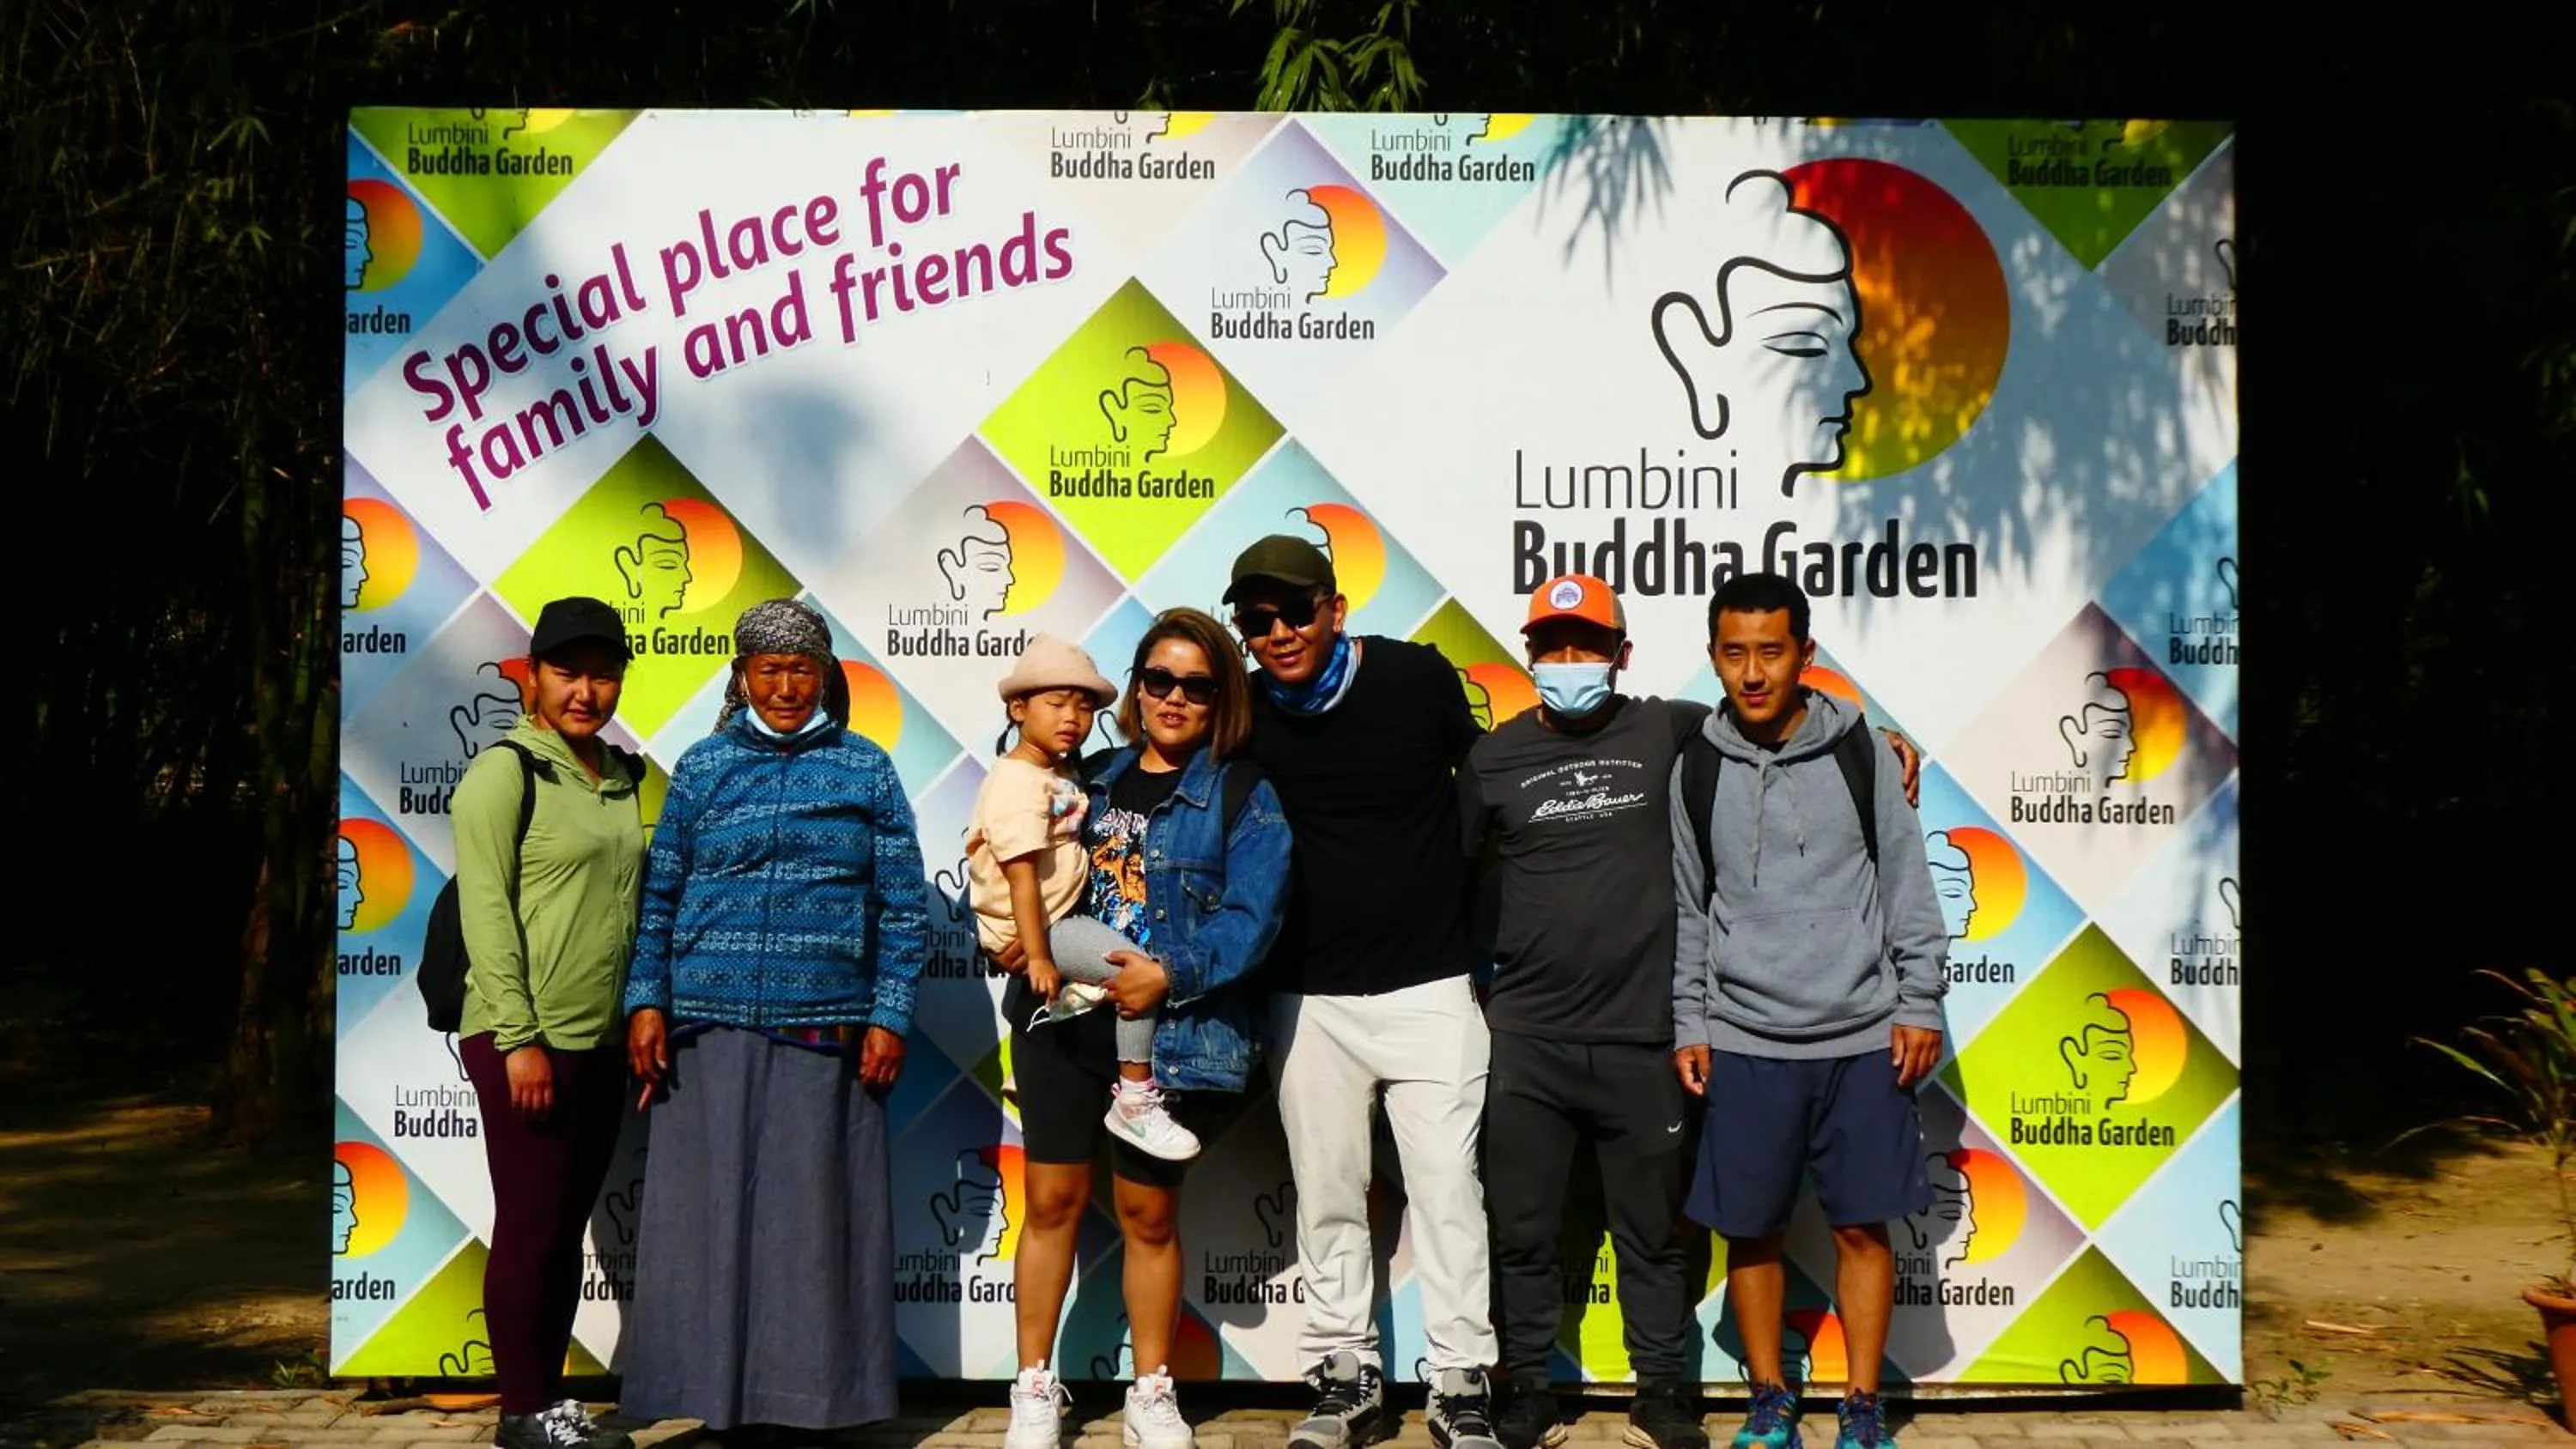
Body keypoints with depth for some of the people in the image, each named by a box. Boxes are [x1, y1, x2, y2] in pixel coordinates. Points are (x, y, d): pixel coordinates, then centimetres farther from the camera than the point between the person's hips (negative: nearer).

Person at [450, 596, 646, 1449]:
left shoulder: (623, 778, 13)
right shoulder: (506, 771, -7)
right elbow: (485, 911, -12)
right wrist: (519, 1040, -16)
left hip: (603, 1043, 7)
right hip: (525, 1041, -7)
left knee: (568, 1229, 13)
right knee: (529, 1229, 0)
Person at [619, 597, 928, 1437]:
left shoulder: (867, 771, 6)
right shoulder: (703, 767, 8)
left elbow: (903, 907, 4)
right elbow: (658, 897, 7)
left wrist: (889, 1017, -2)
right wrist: (646, 1001, -2)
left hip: (825, 1034, -1)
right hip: (710, 1030, 1)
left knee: (813, 1219, 2)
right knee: (708, 1212, 2)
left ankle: (804, 1400, 12)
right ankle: (721, 1398, 13)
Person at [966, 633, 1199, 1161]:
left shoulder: (1061, 772, 11)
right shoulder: (1019, 783, -19)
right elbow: (1022, 874, -23)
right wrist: (1037, 955, -25)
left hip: (1066, 911, 10)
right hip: (1039, 925, -10)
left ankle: (1082, 990, 5)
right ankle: (1134, 1103, -13)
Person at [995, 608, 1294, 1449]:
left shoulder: (1243, 796, -2)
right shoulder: (1096, 778, 12)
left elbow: (1250, 915, -12)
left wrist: (1172, 975, -24)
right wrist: (1010, 935, 0)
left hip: (1171, 1033, -3)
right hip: (1064, 1016, 3)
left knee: (1148, 1213, 8)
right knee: (1052, 1199, 4)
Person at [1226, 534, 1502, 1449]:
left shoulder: (1418, 677, -7)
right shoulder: (1246, 720, -2)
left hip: (1430, 986, -2)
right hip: (1310, 997, 2)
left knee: (1446, 1190, 0)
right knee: (1326, 1194, 9)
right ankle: (1345, 1375, 23)